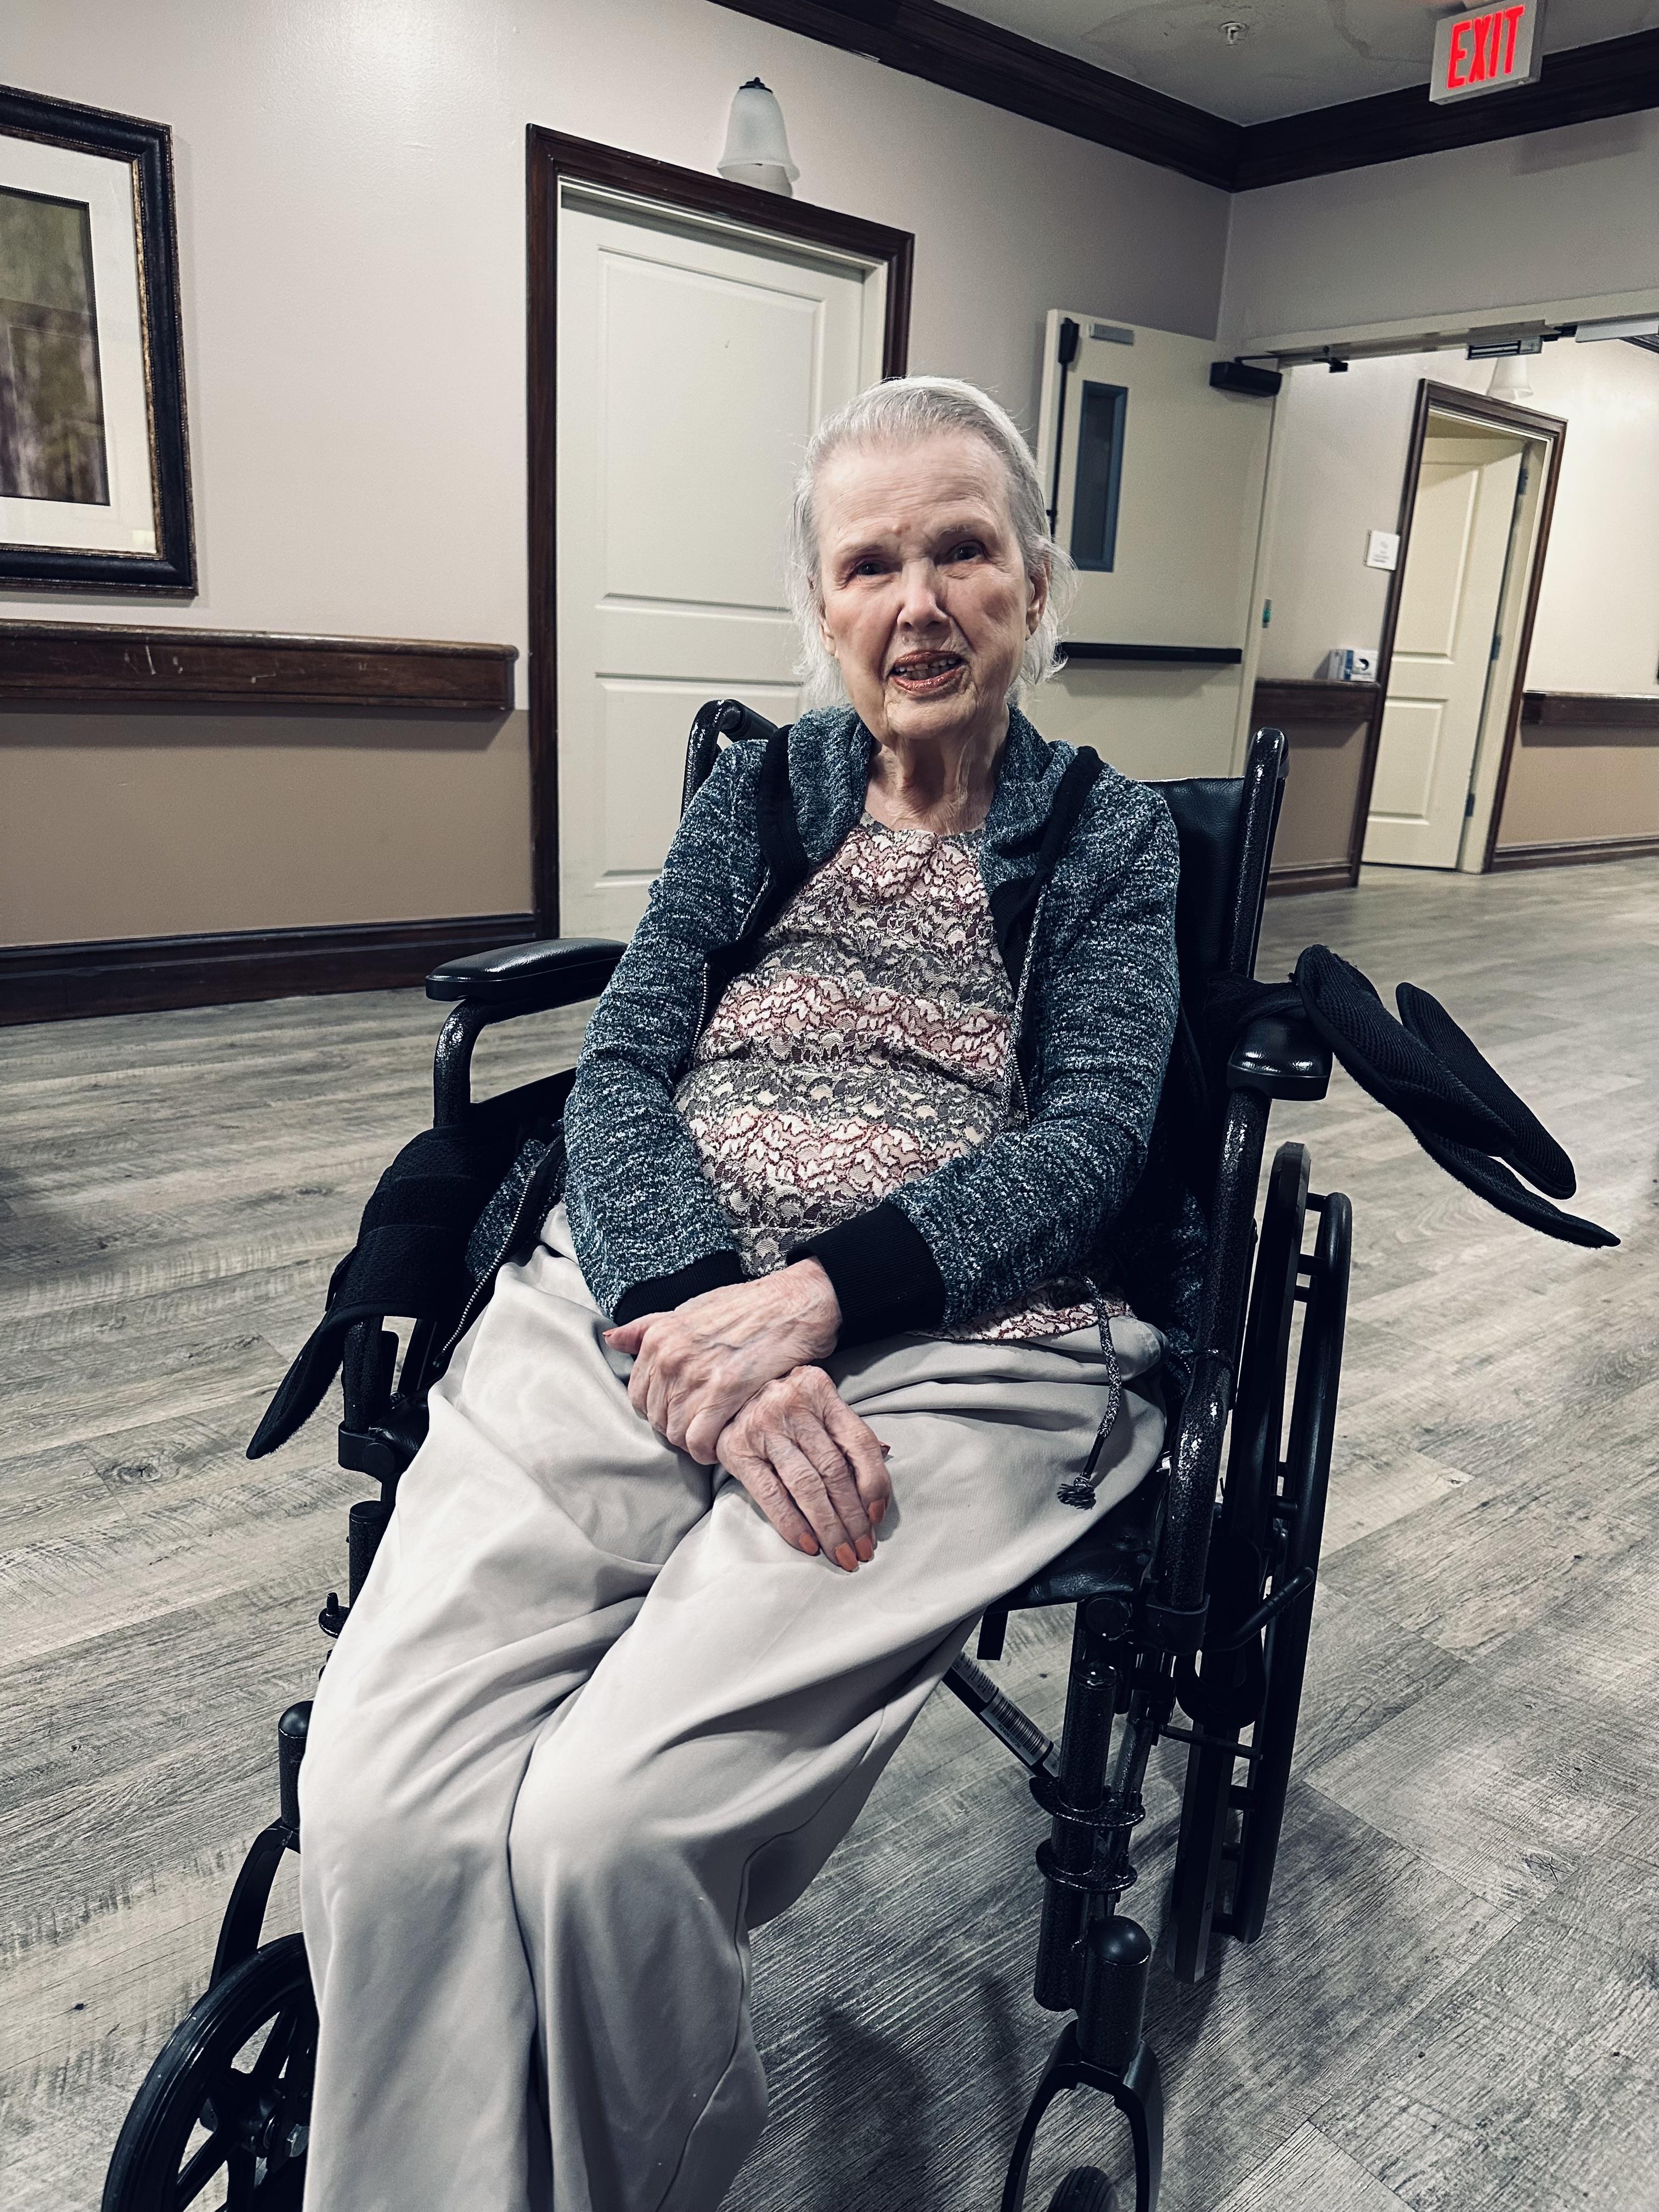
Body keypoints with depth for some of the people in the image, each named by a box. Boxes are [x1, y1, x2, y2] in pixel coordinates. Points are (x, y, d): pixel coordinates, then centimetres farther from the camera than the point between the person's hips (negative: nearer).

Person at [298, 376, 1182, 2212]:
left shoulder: (1110, 838, 14)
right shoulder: (755, 796, 18)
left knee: (602, 1825, -25)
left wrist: (819, 1296, -17)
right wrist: (701, 1311, -16)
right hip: (644, 1296, 3)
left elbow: (1095, 1129, 0)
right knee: (381, 1796, -23)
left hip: (953, 1345, -2)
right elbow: (621, 1070, 5)